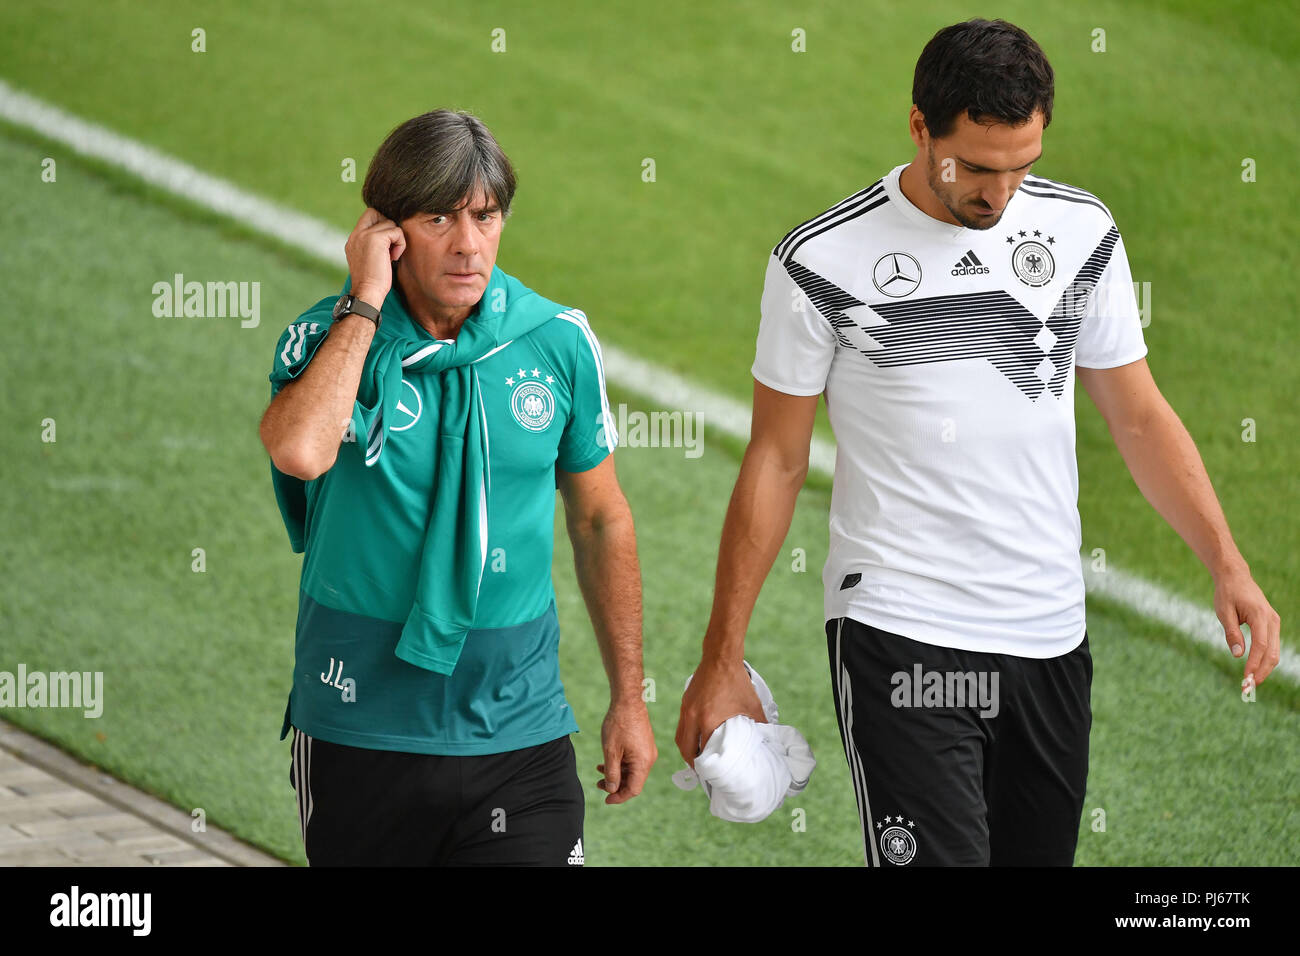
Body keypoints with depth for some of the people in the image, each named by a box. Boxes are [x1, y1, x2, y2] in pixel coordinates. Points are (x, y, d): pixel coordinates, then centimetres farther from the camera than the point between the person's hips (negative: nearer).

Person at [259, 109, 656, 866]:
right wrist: (365, 303, -19)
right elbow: (300, 453, -29)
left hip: (517, 731, 1)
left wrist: (629, 698, 13)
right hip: (358, 732, -1)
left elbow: (601, 522, 12)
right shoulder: (329, 339, -6)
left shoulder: (559, 343, 1)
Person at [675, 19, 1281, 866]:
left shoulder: (1082, 231, 5)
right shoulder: (823, 262, -6)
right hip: (900, 637, -4)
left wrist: (1227, 562, -1)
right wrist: (723, 659, -1)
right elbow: (776, 461, 0)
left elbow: (1139, 415, 12)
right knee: (939, 857, -15)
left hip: (1051, 637, 4)